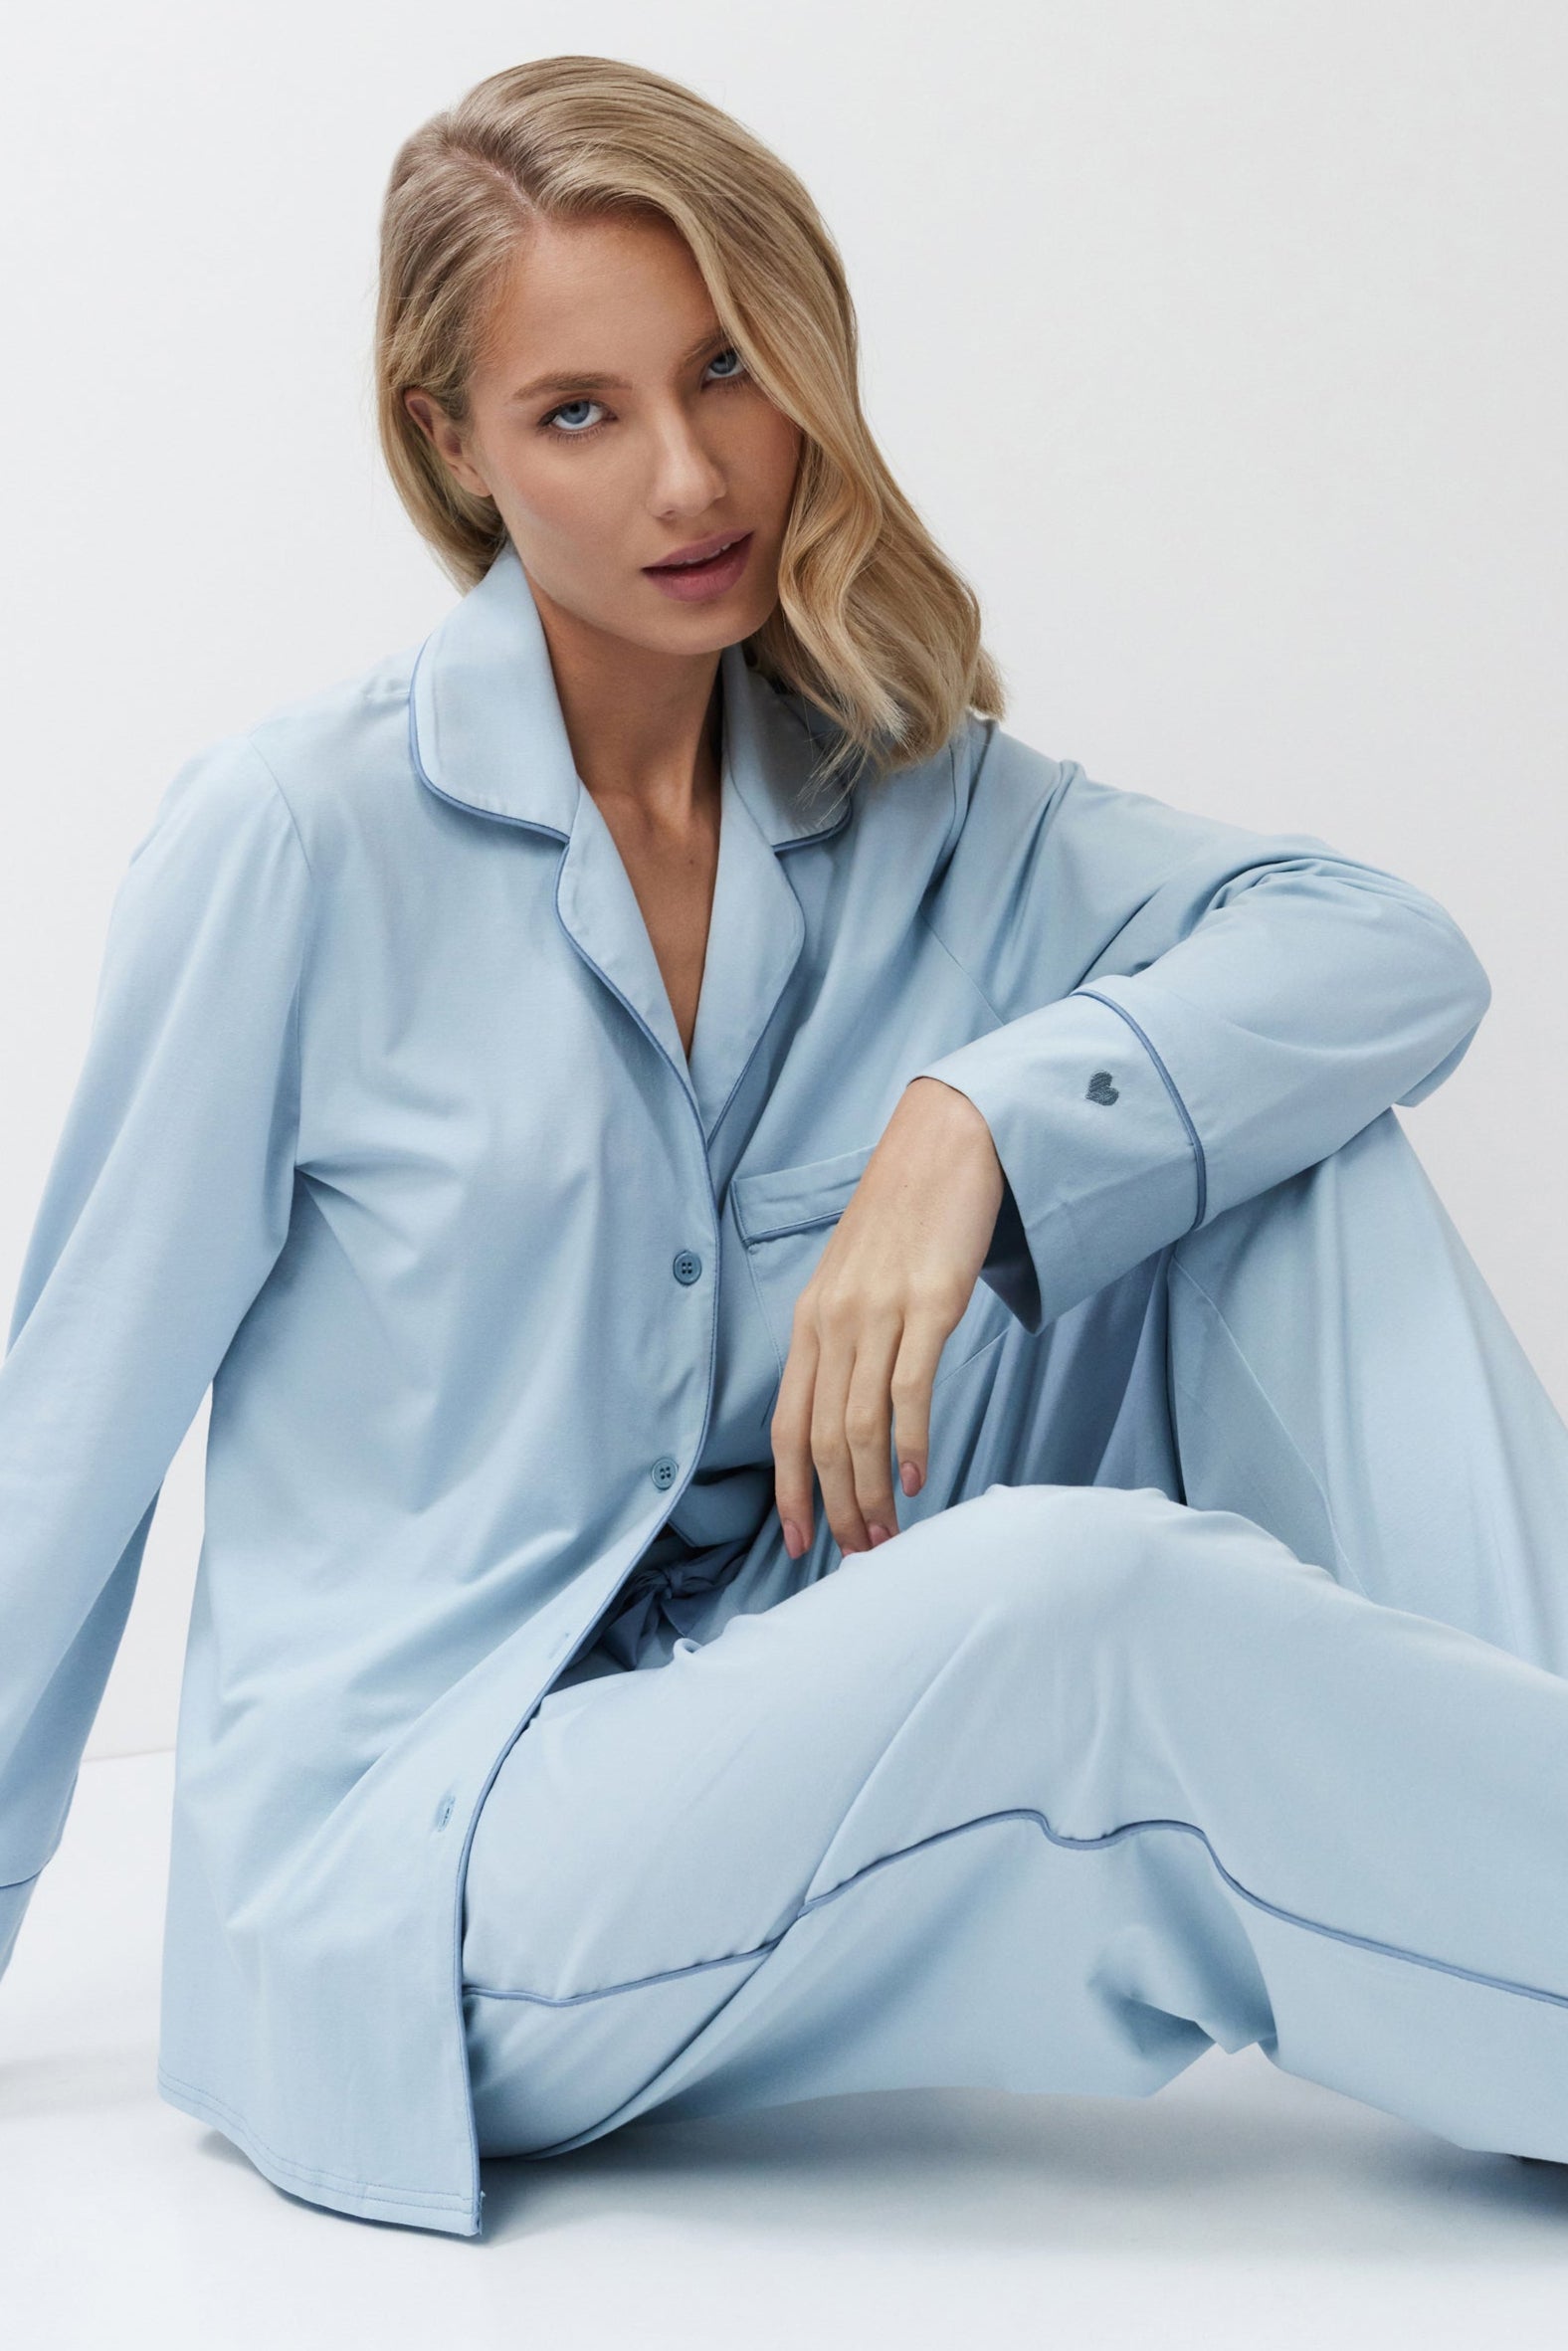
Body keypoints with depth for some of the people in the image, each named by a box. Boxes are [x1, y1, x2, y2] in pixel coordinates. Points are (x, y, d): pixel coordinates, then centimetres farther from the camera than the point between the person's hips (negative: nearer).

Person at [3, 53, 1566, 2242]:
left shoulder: (918, 807, 5)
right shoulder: (302, 834, -9)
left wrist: (980, 1120, -24)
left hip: (792, 1754, 5)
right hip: (402, 1878, -5)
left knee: (1282, 1136, -12)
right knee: (1076, 1604, -34)